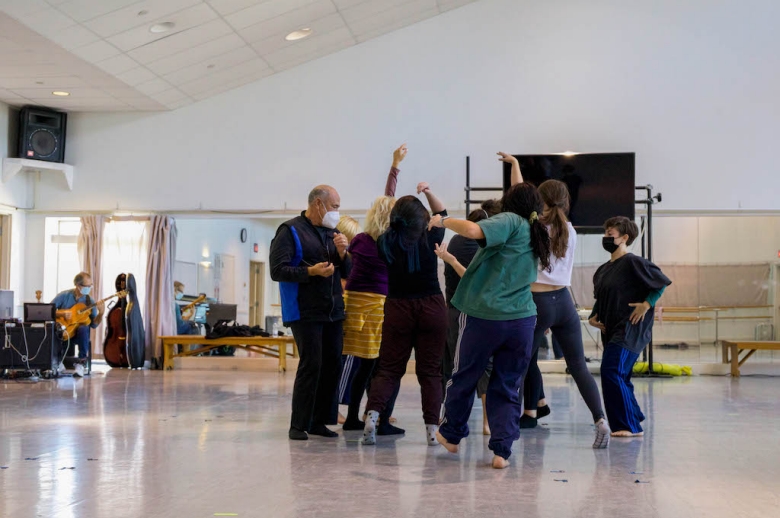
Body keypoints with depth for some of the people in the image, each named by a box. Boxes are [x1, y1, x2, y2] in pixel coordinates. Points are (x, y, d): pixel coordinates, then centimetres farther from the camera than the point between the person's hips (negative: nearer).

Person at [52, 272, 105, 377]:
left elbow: (93, 324, 0)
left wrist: (101, 313, -18)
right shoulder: (64, 296, -1)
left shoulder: (89, 301, 4)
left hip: (78, 333, 1)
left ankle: (82, 362, -26)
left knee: (83, 329, -36)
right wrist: (62, 313, -20)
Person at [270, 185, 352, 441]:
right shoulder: (291, 231, -3)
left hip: (333, 311, 7)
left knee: (332, 365, 5)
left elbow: (347, 272, 17)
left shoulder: (332, 233, 16)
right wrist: (311, 271, -20)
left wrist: (342, 253, -2)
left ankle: (319, 421, 15)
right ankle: (298, 425, -1)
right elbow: (277, 270, -11)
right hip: (305, 312, -7)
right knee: (311, 365, -10)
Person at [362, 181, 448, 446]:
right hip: (432, 308, -1)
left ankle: (373, 412, -13)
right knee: (430, 370, 6)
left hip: (397, 308, 1)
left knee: (389, 368, 7)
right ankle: (432, 428, 5)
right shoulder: (430, 238, -6)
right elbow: (442, 214, 13)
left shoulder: (386, 242, -3)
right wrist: (429, 192, 11)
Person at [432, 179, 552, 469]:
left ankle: (451, 435, 33)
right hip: (522, 319, 5)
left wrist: (443, 221, -10)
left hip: (483, 317, -5)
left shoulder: (510, 221, -6)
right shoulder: (537, 235, 14)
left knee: (464, 378, 15)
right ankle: (502, 451, 3)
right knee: (507, 388, 12)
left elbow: (473, 230, -23)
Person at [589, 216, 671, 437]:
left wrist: (647, 303, -15)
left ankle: (628, 425, -10)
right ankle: (634, 422, 32)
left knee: (611, 371, -17)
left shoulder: (633, 262, -11)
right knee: (620, 377, 15)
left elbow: (662, 281, -9)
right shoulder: (602, 270, 14)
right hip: (611, 331, 9)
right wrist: (593, 316, 9)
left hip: (631, 329, -9)